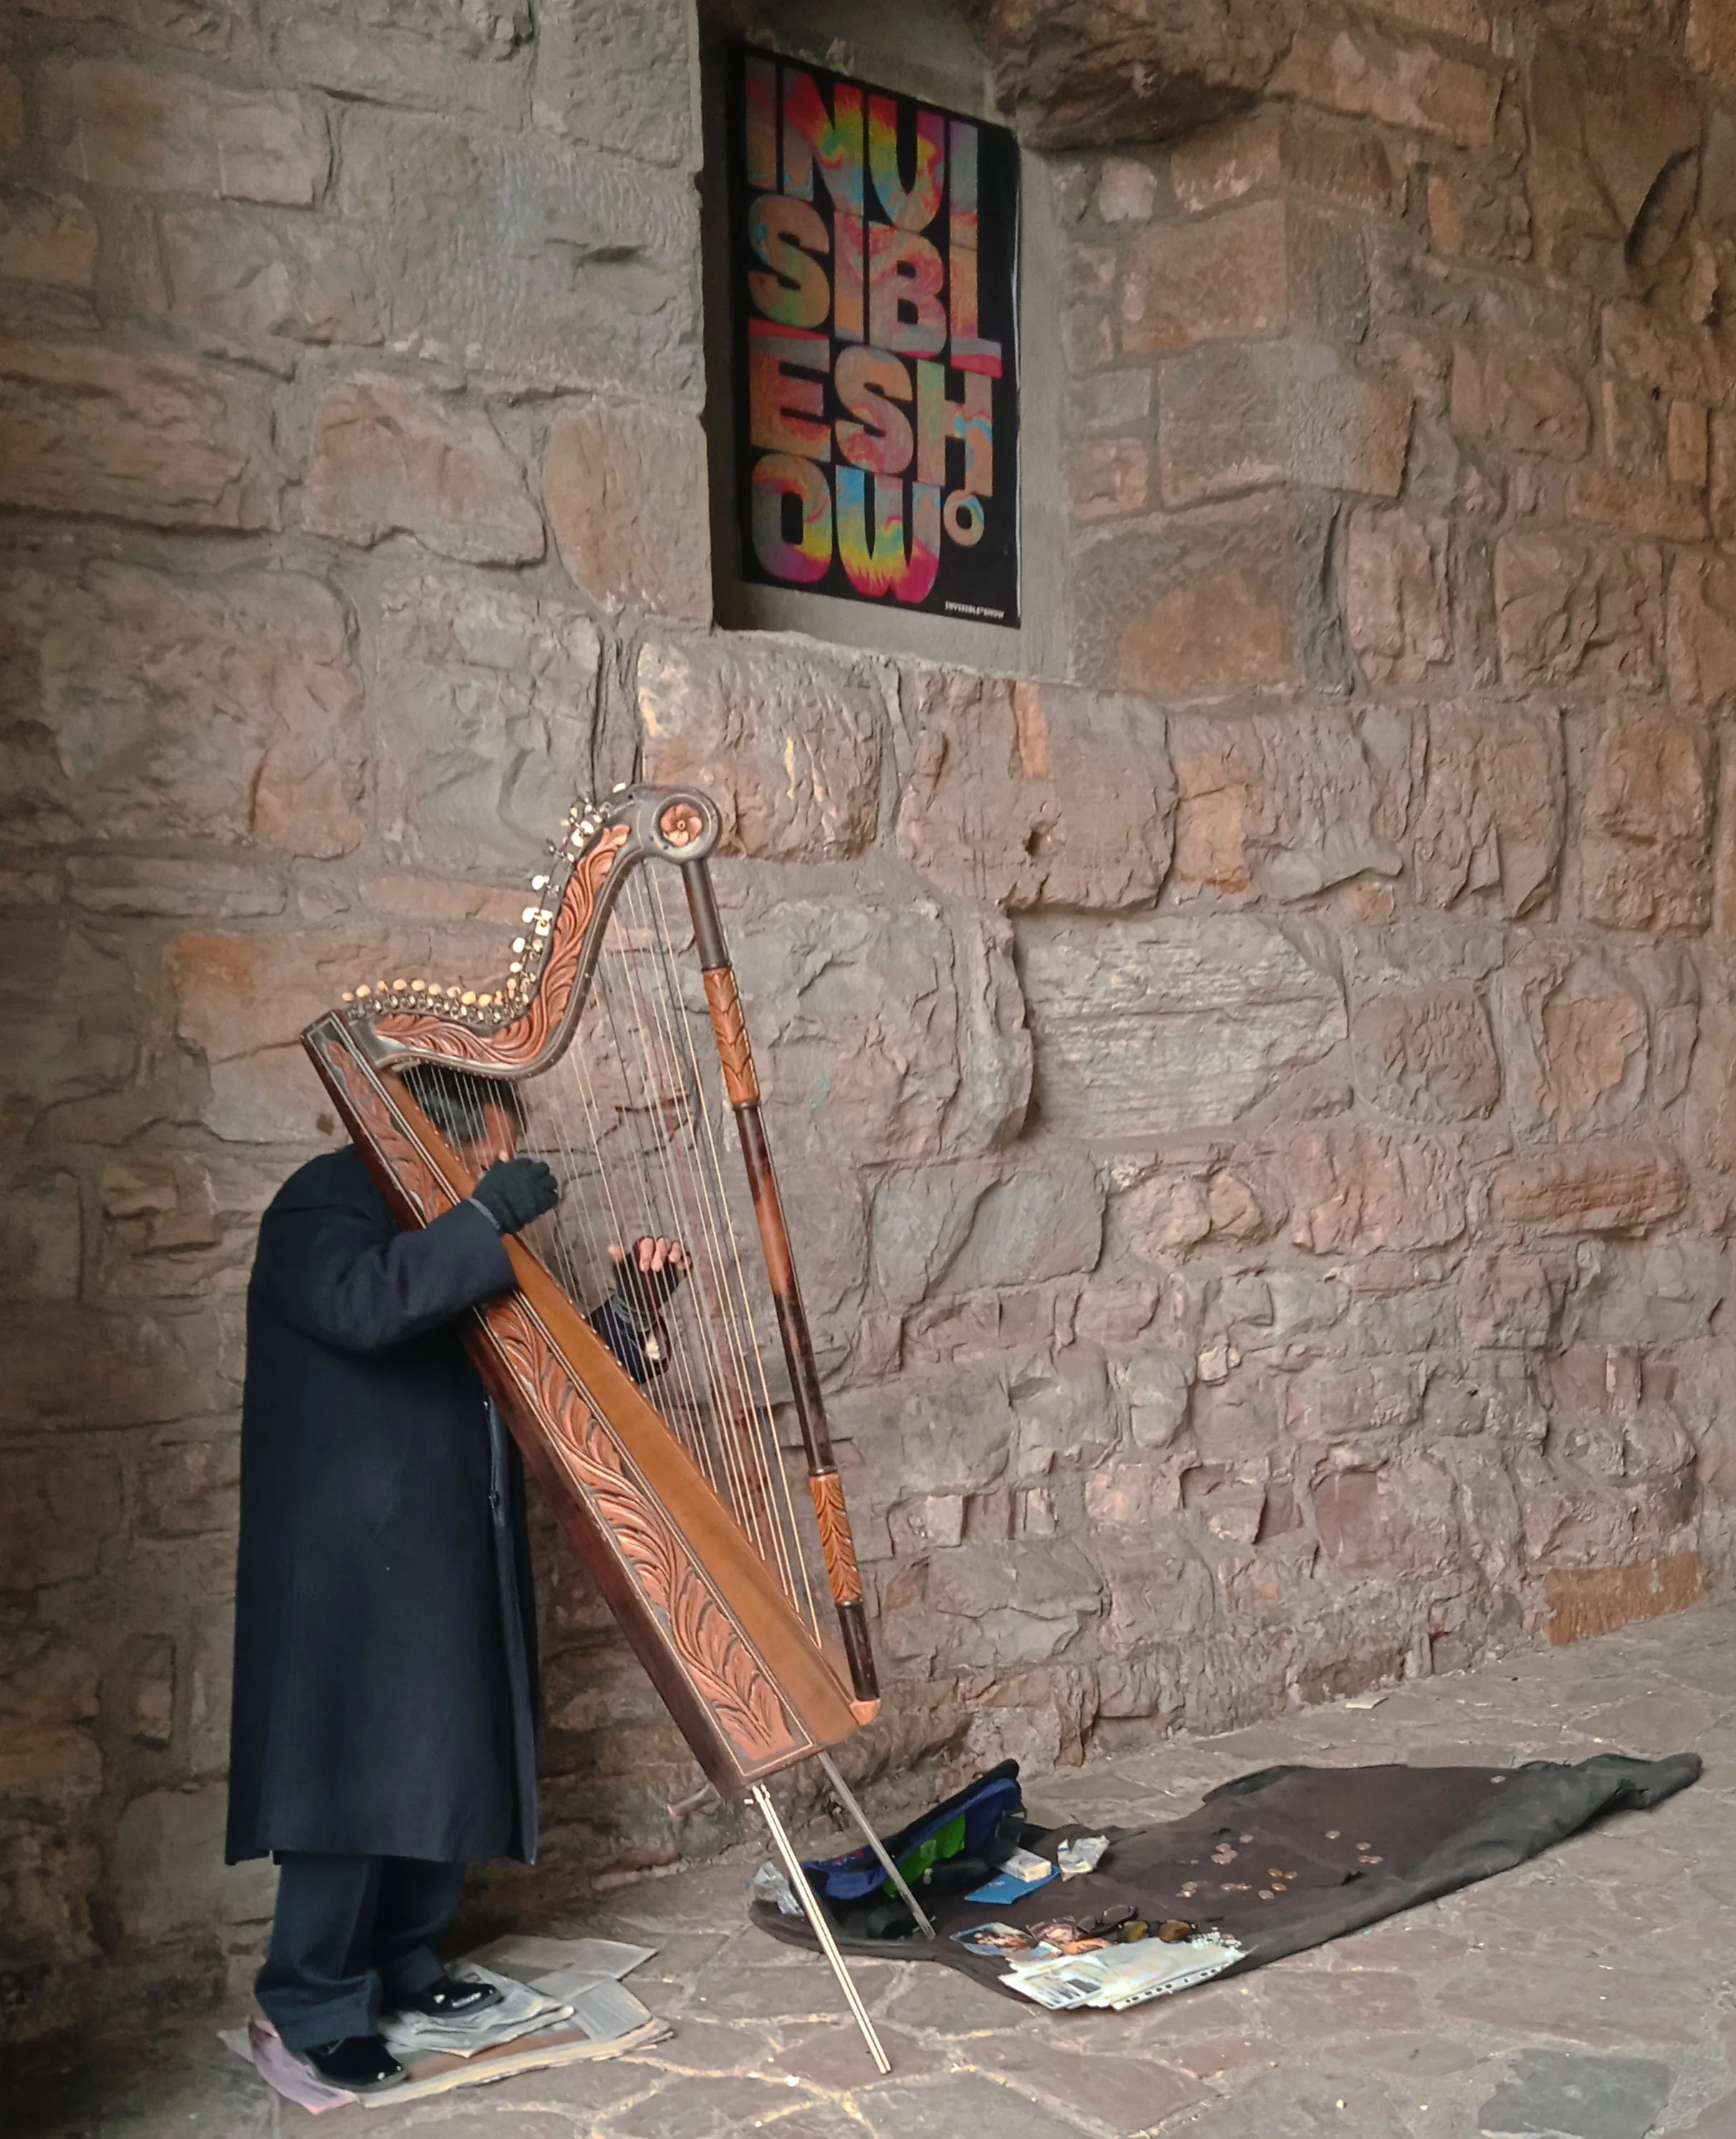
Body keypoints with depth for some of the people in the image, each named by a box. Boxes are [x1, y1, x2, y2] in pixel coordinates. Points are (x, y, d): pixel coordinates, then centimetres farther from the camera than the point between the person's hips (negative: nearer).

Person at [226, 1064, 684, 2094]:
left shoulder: (456, 1236, 17)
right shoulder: (325, 1205, -8)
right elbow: (365, 1304, -30)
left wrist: (631, 1312, 1)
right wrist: (492, 1217, -24)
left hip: (453, 1559, 8)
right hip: (355, 1562, -8)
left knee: (450, 1768, 10)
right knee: (360, 1773, -5)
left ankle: (403, 1963, 25)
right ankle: (321, 2005, 8)